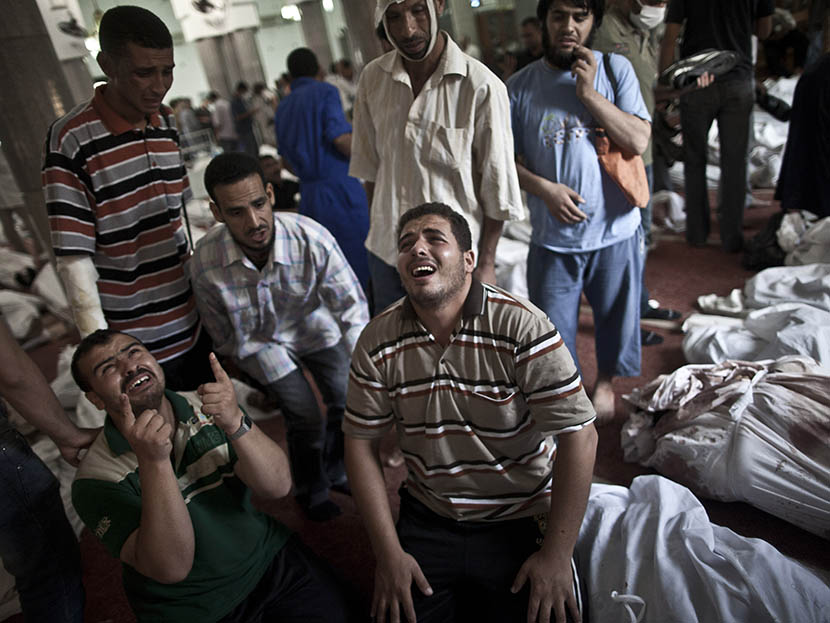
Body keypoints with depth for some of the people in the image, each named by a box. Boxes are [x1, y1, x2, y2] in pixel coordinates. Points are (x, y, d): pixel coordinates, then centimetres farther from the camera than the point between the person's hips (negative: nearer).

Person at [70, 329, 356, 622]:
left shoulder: (208, 407, -6)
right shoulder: (97, 479, -14)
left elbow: (277, 487, -15)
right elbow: (172, 568, -24)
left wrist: (236, 423, -31)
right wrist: (153, 462, -34)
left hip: (270, 560, 1)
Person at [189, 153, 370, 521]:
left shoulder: (312, 238, -32)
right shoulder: (205, 264, -28)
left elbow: (351, 304, -23)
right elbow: (228, 338, -12)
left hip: (314, 326, 2)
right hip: (260, 341, -1)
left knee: (347, 399, -2)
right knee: (305, 416, -10)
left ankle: (334, 470, 32)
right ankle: (310, 490, 25)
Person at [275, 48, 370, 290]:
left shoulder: (282, 109, 17)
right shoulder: (325, 91, -3)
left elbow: (288, 162, 19)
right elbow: (340, 137, -17)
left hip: (309, 195, 7)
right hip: (340, 188, -7)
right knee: (361, 264, -1)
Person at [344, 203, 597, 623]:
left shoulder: (522, 326, -19)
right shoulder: (378, 341, -8)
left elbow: (579, 436, -17)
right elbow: (361, 442, -2)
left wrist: (557, 555, -16)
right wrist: (389, 553, -6)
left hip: (523, 525, -2)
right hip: (427, 523, 3)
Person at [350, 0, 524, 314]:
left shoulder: (481, 86, -16)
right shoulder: (372, 78, -1)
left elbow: (497, 185, -11)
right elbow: (370, 165, 9)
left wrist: (486, 263, -8)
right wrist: (377, 229, 12)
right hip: (385, 251, 5)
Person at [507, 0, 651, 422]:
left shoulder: (615, 69, -3)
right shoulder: (520, 87, -3)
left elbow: (638, 141, -11)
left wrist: (589, 92, -17)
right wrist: (545, 188, -16)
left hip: (615, 232, 1)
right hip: (553, 239, 0)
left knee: (615, 317, 18)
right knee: (551, 325, 10)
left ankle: (604, 382, 47)